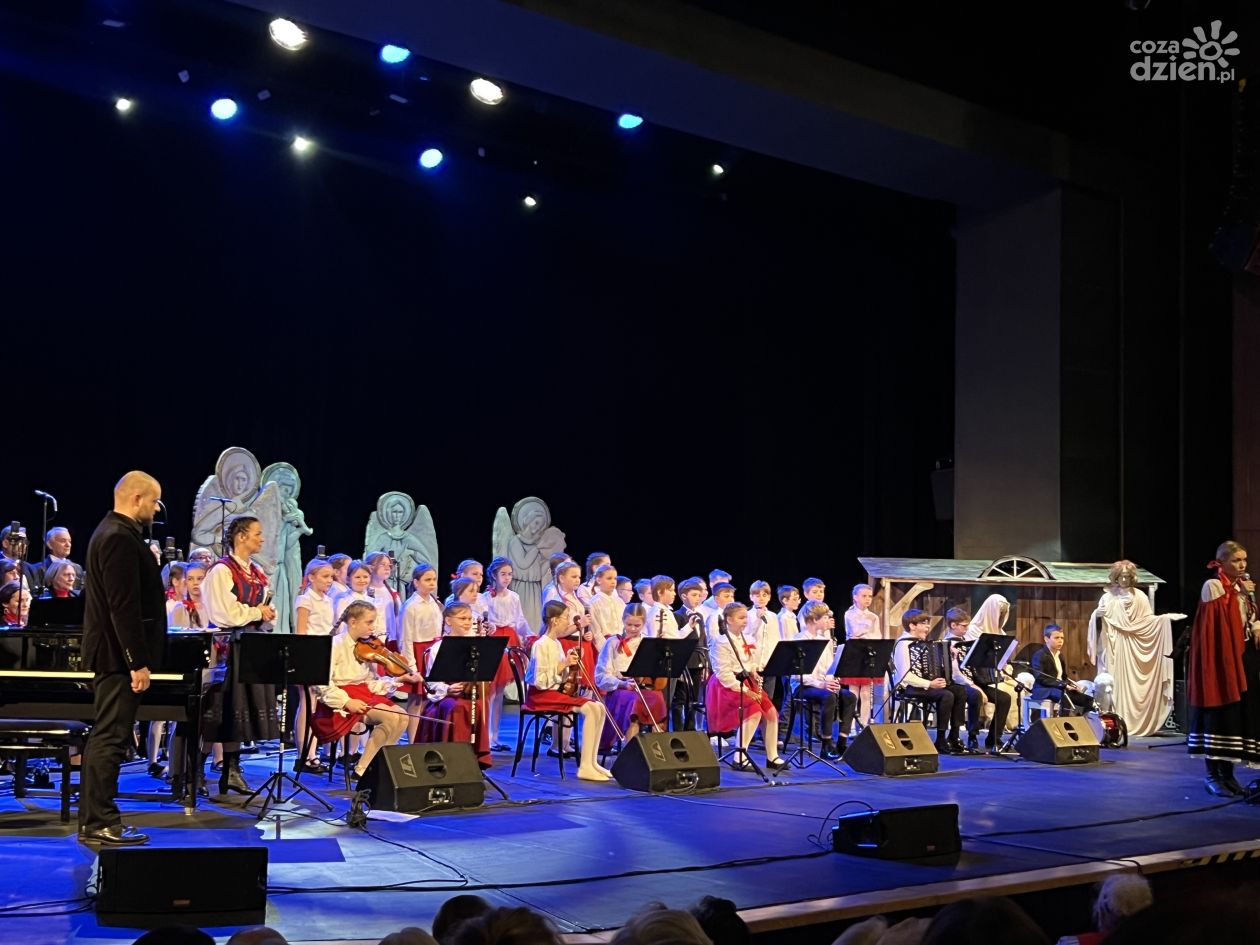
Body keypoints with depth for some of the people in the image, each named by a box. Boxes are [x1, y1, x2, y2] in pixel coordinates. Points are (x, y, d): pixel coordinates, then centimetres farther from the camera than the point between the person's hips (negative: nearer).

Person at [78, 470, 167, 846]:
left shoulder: (113, 532, 15)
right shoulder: (120, 538, -18)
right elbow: (124, 607, -23)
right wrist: (138, 662, -22)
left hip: (110, 653, 11)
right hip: (120, 654, -11)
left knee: (104, 738, 14)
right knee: (110, 739, -6)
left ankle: (93, 820, 20)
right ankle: (100, 823, -1)